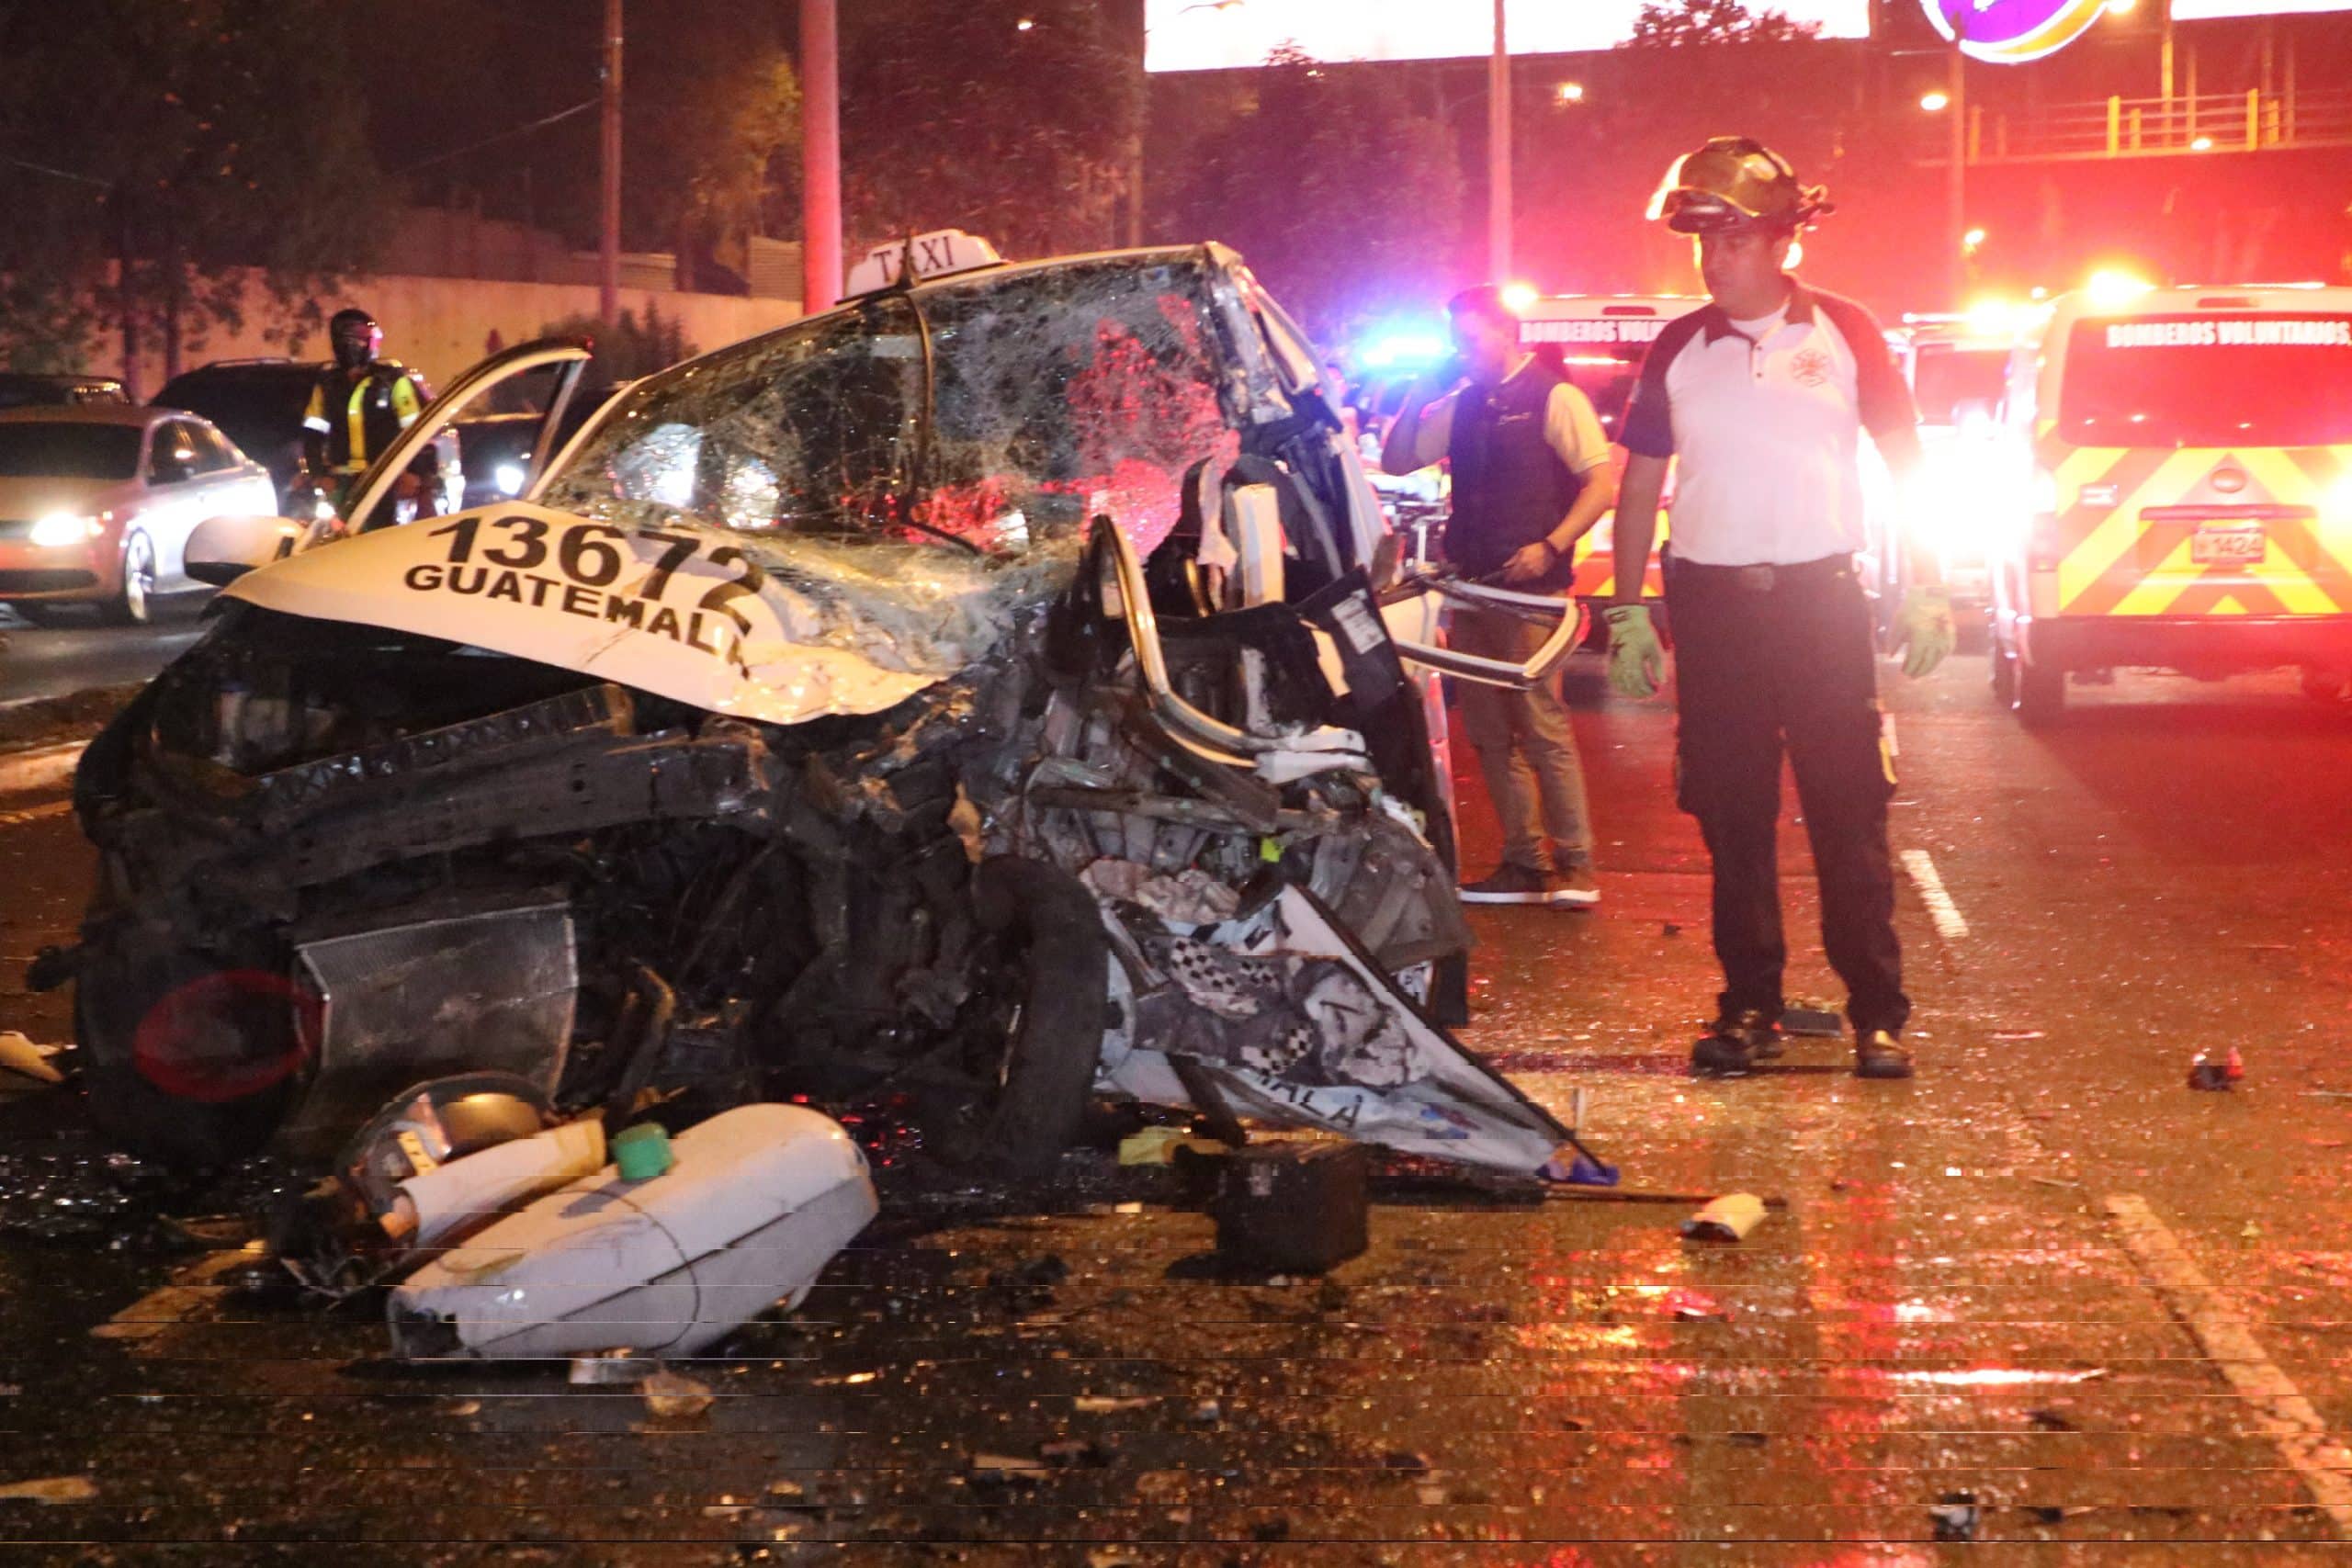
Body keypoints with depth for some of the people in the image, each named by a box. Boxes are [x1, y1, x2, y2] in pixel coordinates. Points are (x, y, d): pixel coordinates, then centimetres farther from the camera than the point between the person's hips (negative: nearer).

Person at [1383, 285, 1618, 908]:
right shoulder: (1461, 406, 15)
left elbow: (1603, 482, -11)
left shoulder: (1553, 398, -5)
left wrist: (1551, 546, -20)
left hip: (1528, 591, -7)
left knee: (1543, 727, -9)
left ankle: (1575, 866, -4)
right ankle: (1525, 862, 12)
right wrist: (1416, 403, 6)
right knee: (1489, 733, 7)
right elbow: (1397, 461, 22)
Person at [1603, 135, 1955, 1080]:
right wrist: (1628, 611, 4)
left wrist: (1924, 590, -2)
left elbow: (1906, 461, 6)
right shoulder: (1679, 347, 8)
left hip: (1820, 594, -2)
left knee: (1849, 810, -4)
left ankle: (1877, 1012, 0)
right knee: (1732, 816, 4)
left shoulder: (1842, 331, 3)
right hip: (1711, 602, 2)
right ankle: (1750, 1004, 12)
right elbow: (1640, 485, 11)